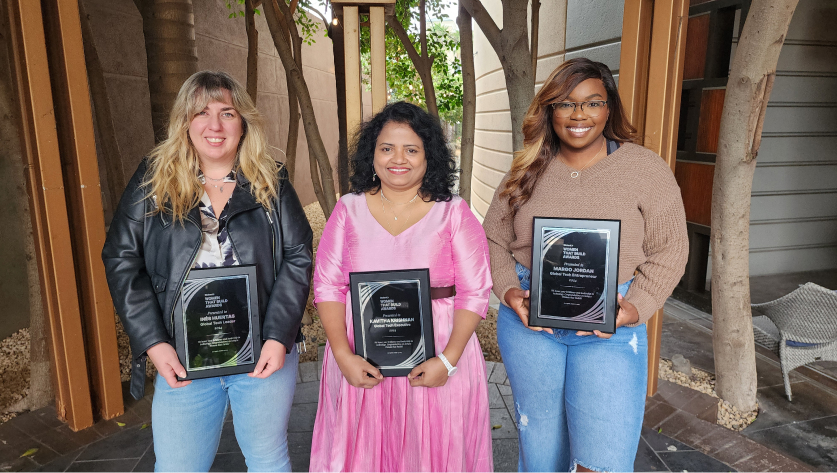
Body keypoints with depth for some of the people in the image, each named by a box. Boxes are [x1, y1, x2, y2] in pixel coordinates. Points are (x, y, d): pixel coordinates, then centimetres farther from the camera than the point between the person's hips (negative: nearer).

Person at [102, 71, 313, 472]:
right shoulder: (153, 181, 0)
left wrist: (279, 337, -12)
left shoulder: (270, 182, 0)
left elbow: (298, 256, -2)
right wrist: (153, 343, -9)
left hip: (265, 355, 0)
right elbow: (122, 260, -1)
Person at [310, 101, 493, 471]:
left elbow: (474, 292, -5)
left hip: (436, 361, -1)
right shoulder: (348, 210, 3)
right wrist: (343, 355, -11)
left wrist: (448, 360, -15)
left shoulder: (454, 213, -2)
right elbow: (328, 286, 0)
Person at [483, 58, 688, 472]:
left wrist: (636, 308, -15)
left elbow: (668, 250, -1)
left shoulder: (647, 170, -2)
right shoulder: (527, 172, 4)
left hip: (610, 328, -2)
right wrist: (510, 291, -9)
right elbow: (493, 240, 7)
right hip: (528, 320, 2)